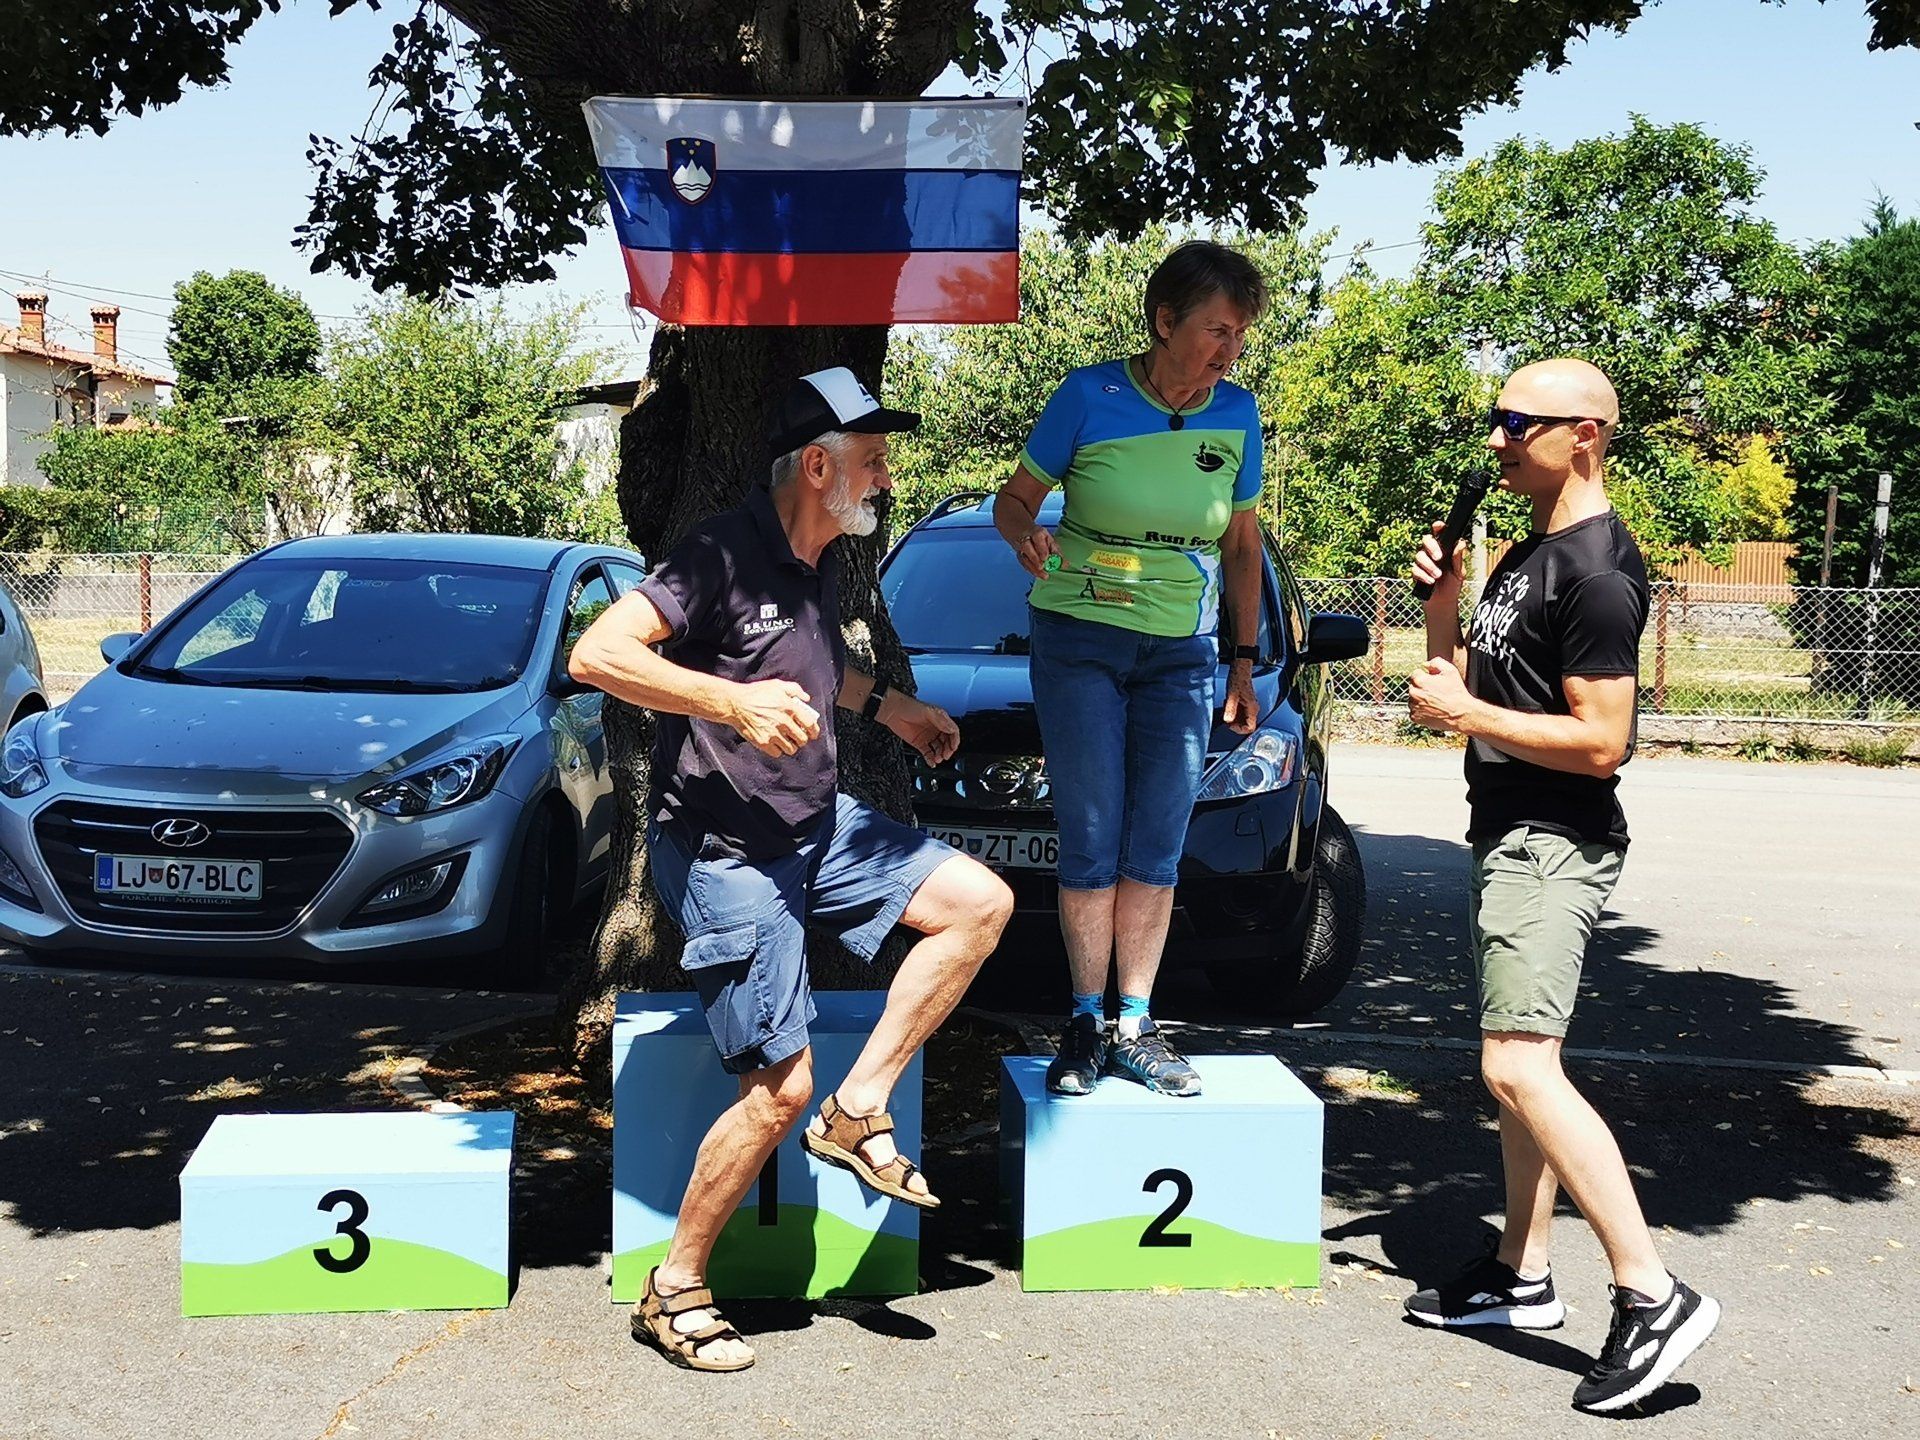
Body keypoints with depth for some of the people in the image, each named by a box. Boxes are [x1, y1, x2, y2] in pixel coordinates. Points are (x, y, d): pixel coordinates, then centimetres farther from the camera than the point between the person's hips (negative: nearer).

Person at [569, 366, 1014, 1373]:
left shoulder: (814, 564, 9)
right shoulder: (724, 554, -18)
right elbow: (595, 655, -26)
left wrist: (890, 707, 23)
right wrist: (735, 701, -31)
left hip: (815, 826, 9)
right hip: (721, 851, -9)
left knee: (981, 902, 1)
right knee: (779, 1090, -7)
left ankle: (858, 1110, 6)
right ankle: (673, 1291, 12)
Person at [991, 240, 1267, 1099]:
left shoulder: (1236, 415, 2)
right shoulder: (1089, 398, -7)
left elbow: (1242, 544, 12)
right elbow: (1014, 499, 0)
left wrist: (1244, 663, 11)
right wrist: (1028, 536, -24)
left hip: (1182, 652, 3)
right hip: (1078, 640, -3)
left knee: (1157, 850, 3)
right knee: (1091, 843, -2)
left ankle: (1136, 1029, 12)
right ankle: (1085, 1023, 8)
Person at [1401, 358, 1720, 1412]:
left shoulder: (1596, 572, -16)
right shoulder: (1525, 556, 16)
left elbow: (1601, 740, -21)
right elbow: (1462, 678, 20)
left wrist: (1467, 715, -16)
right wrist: (1443, 598, 4)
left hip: (1554, 845, -10)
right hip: (1508, 838, 10)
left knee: (1518, 1065, -18)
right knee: (1520, 1063, 14)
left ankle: (1653, 1298, -14)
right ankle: (1522, 1275, 24)